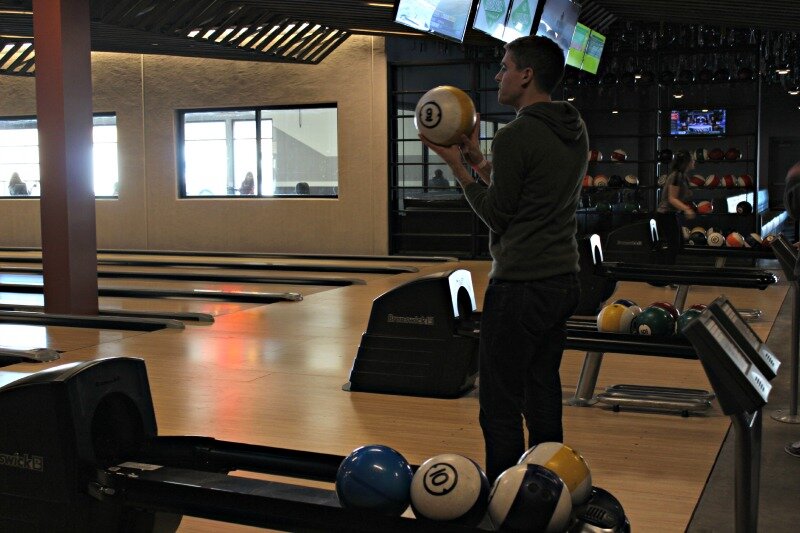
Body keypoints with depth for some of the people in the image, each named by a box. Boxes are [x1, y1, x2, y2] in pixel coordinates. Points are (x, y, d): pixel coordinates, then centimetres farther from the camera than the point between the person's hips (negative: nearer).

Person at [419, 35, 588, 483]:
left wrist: (456, 164, -2)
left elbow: (498, 215, -10)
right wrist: (480, 162, 16)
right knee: (543, 390, 17)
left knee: (501, 404, -1)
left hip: (521, 287, -9)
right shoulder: (576, 131, 10)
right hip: (563, 282, 9)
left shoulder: (516, 136, -16)